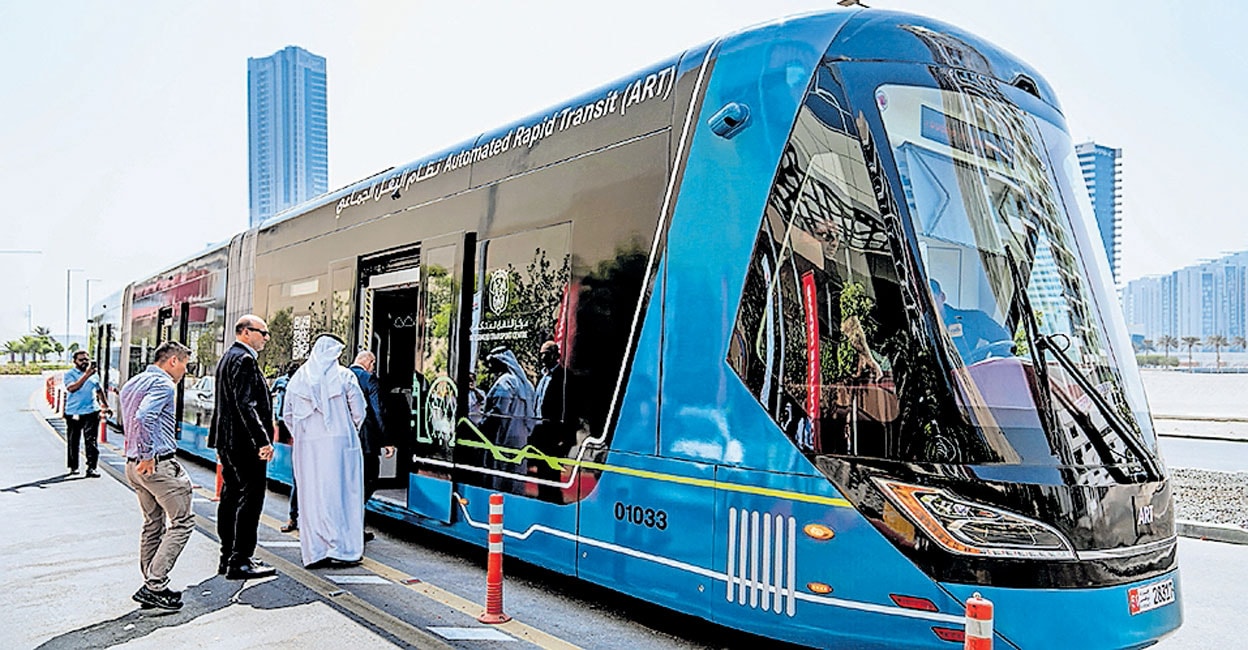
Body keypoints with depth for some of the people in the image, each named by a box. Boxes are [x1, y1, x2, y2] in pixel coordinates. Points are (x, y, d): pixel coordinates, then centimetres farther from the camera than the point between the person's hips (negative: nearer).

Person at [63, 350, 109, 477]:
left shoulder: (93, 374, 12)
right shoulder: (69, 374, 0)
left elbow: (99, 391, 26)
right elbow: (72, 388, -19)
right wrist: (86, 375, -24)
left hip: (91, 412, 1)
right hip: (73, 413, -1)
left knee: (91, 441, -8)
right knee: (73, 441, 10)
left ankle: (91, 468, -10)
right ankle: (73, 466, 25)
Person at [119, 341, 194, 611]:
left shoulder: (131, 384, 18)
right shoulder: (163, 384, -13)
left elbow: (131, 419, 21)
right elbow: (144, 417, -27)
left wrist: (139, 455, 17)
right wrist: (148, 455, -20)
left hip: (134, 465, 10)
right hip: (158, 464, -10)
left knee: (153, 524, 16)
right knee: (182, 522, -3)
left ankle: (151, 585, 20)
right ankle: (155, 584, -6)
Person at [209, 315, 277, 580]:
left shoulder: (228, 357, 19)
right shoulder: (244, 359, -15)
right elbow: (246, 405, -23)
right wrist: (263, 440, -24)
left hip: (228, 441, 11)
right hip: (244, 442, -11)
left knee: (231, 497, 14)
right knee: (251, 498, -7)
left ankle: (228, 558, 22)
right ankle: (240, 562, -4)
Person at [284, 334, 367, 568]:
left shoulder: (298, 379, 9)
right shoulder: (344, 376, -2)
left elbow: (287, 414, 11)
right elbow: (359, 411, -3)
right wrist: (351, 430, 14)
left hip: (306, 445, 3)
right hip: (339, 441, -3)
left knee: (311, 496, 7)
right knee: (340, 494, 2)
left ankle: (314, 551, 11)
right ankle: (341, 549, 1)